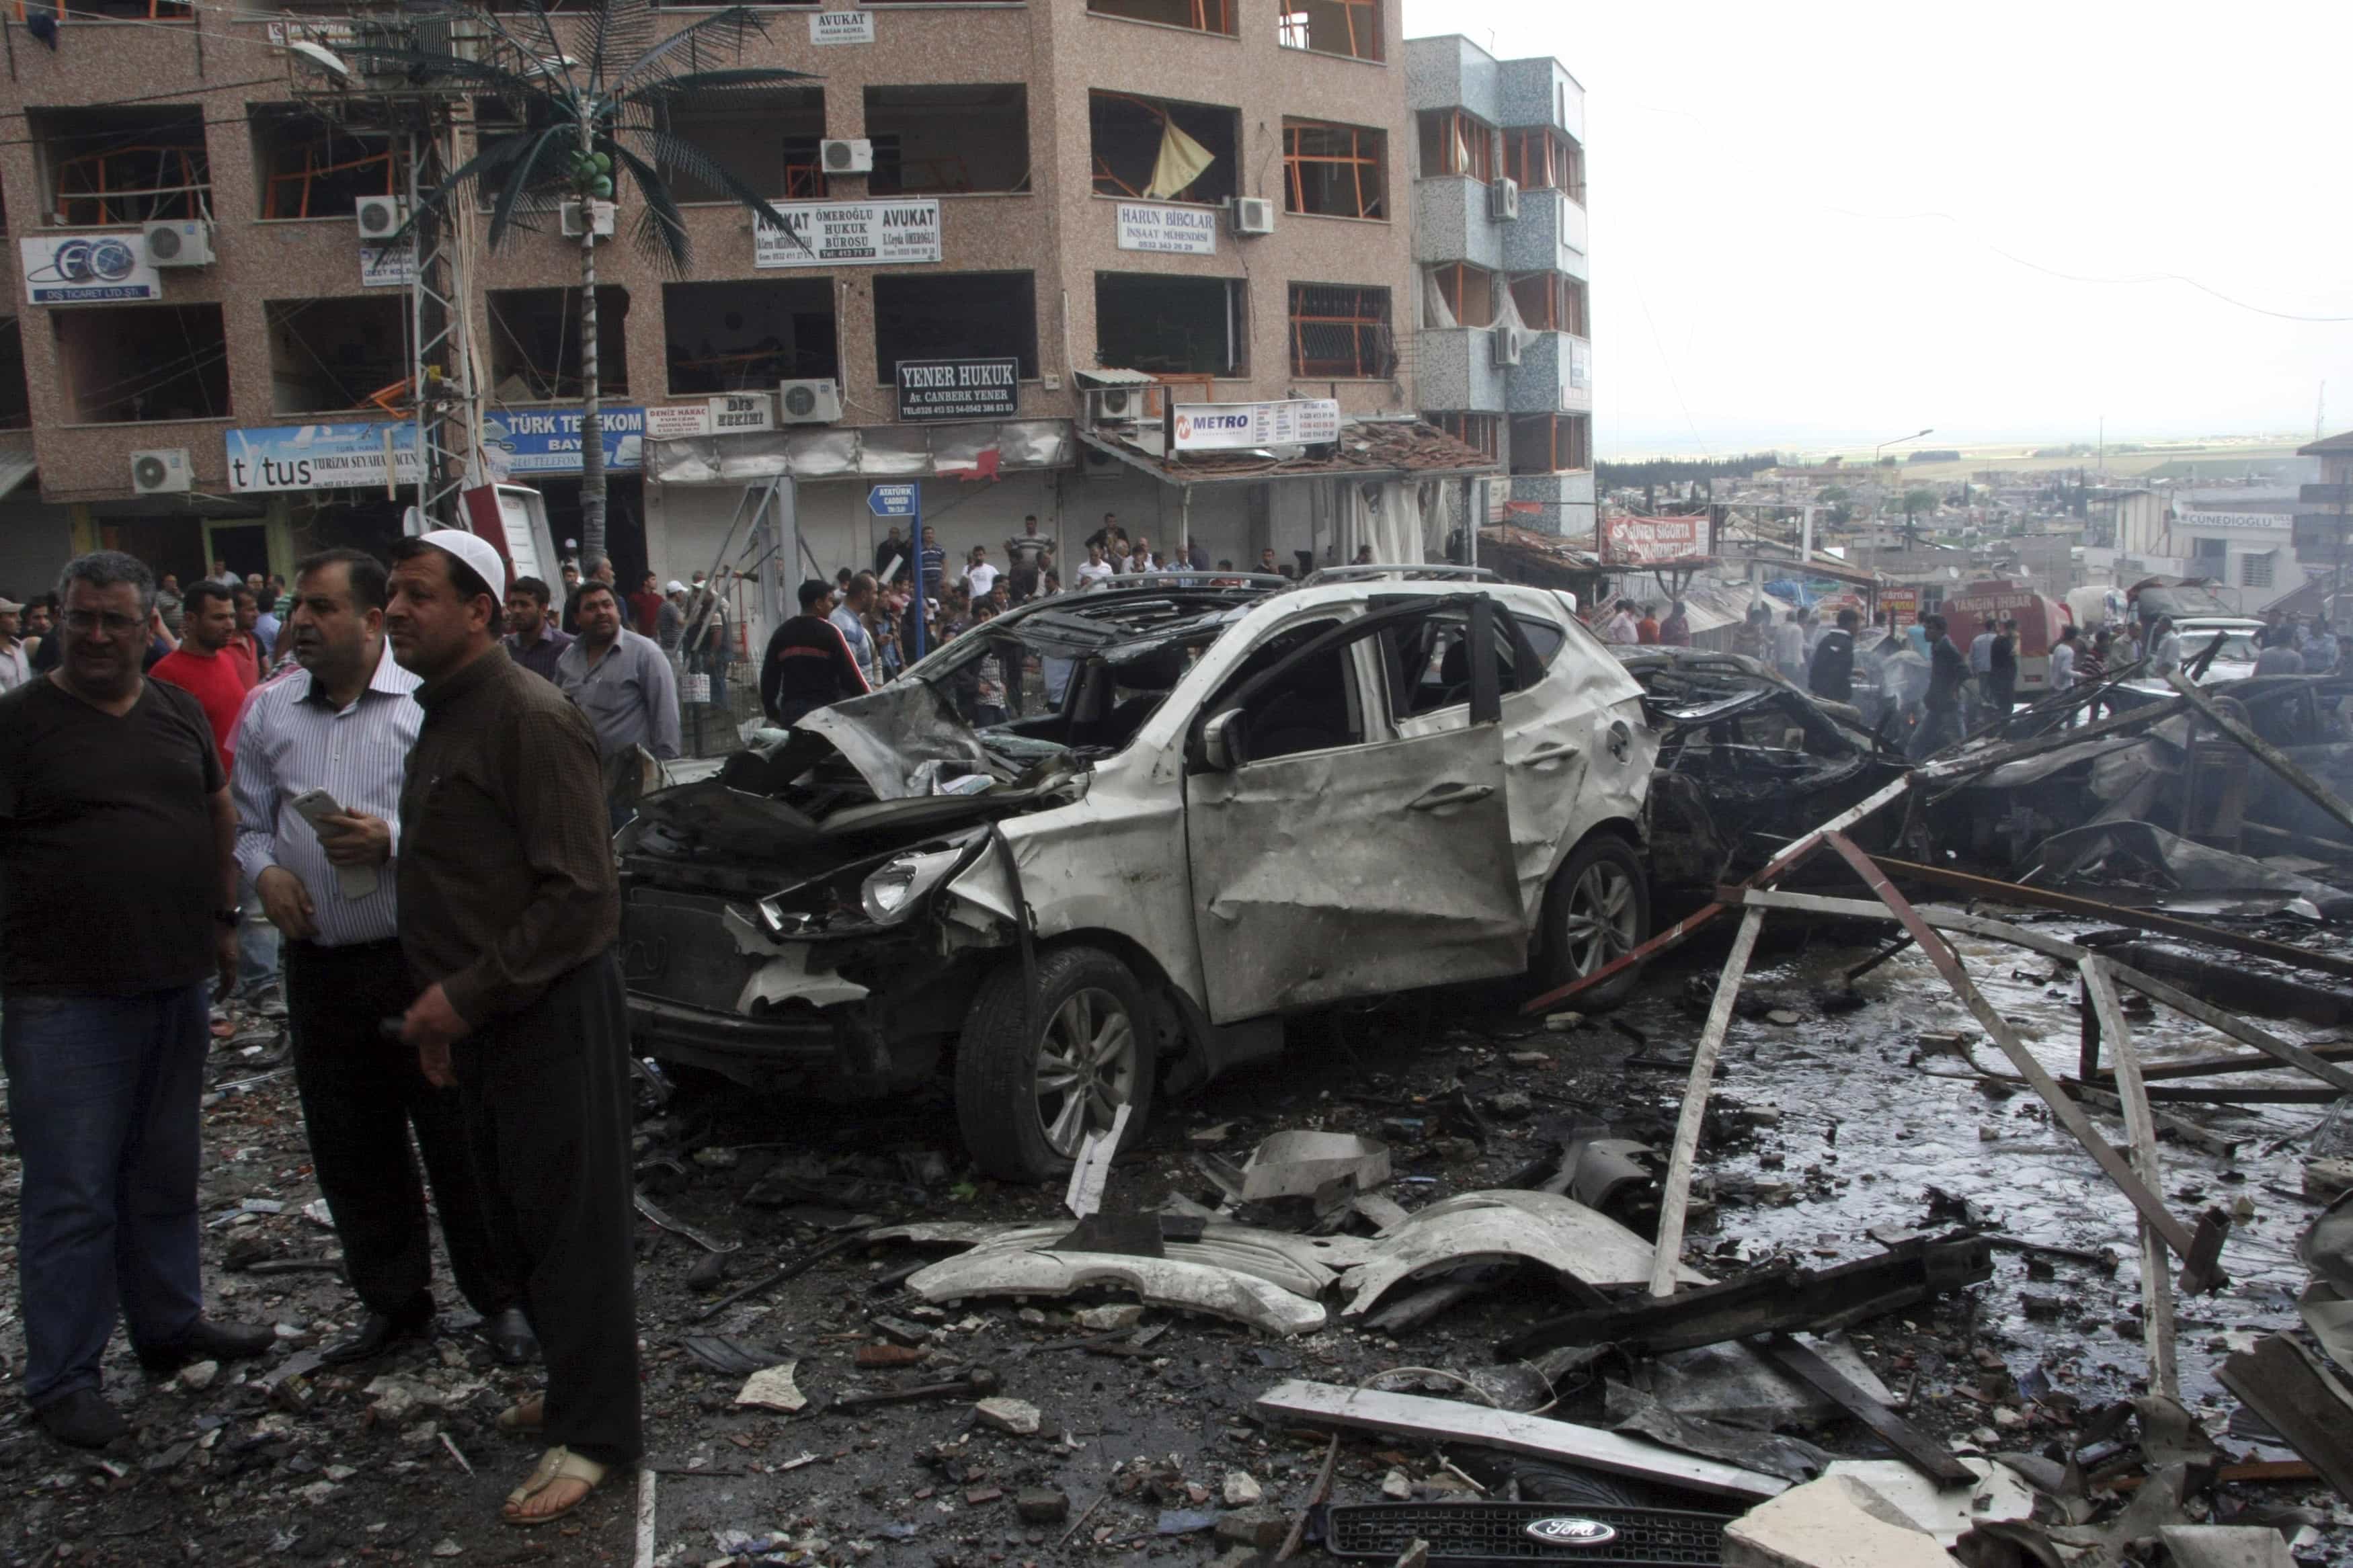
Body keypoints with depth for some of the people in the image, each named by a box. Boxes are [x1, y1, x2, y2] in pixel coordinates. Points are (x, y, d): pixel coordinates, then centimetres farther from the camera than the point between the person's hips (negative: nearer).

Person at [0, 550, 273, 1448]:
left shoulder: (180, 715, 9)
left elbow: (221, 812, 20)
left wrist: (223, 917, 15)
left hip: (178, 984, 6)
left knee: (164, 1176, 18)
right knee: (72, 1194, 1)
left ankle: (170, 1328, 33)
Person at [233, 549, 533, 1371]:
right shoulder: (269, 710, 9)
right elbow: (248, 821, 15)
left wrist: (392, 841, -21)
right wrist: (264, 870, -5)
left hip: (425, 961, -5)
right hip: (320, 966, 5)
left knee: (460, 1142, 4)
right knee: (351, 1150, 14)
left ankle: (501, 1300, 20)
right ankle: (392, 1303, 31)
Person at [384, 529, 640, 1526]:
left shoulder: (531, 719, -16)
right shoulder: (441, 716, 15)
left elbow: (582, 897, -21)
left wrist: (466, 995, -19)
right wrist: (437, 1008, 15)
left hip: (552, 1015, -9)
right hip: (477, 1020, 9)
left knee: (571, 1220, 0)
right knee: (514, 1215, 17)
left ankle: (591, 1430, 12)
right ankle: (572, 1387, 32)